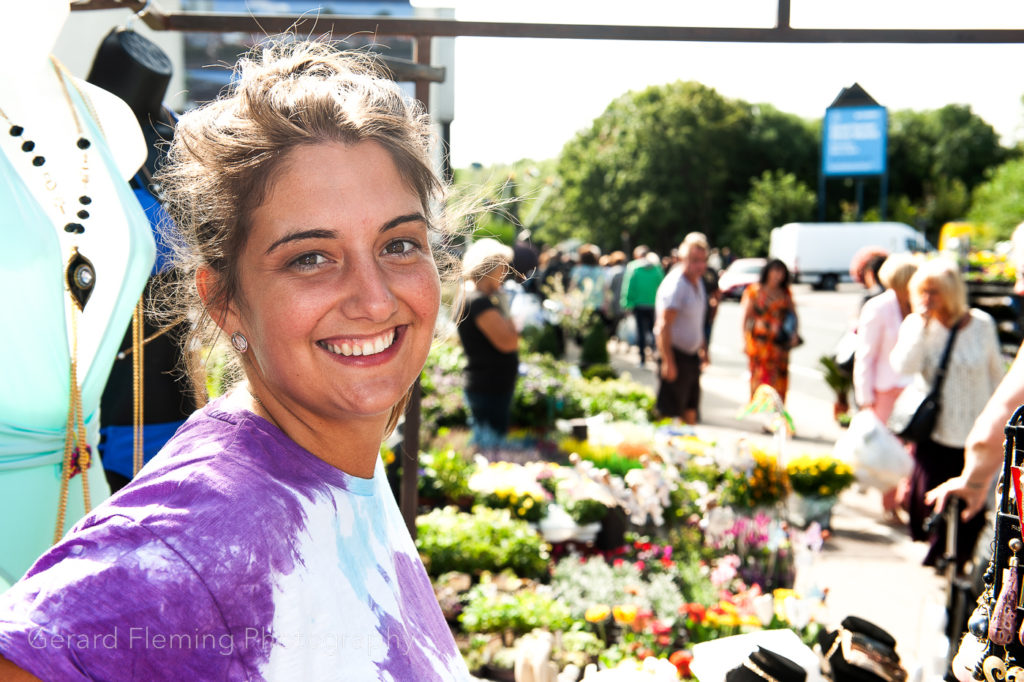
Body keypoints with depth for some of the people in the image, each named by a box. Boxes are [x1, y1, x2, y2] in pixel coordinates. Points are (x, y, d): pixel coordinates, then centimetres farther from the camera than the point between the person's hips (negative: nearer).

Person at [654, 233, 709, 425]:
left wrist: (703, 349, 22)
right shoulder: (674, 285, -19)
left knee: (690, 411, 16)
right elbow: (663, 326, -23)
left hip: (692, 355, 9)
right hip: (675, 354, -9)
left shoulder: (698, 281, 11)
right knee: (670, 412, -5)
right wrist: (668, 362, -25)